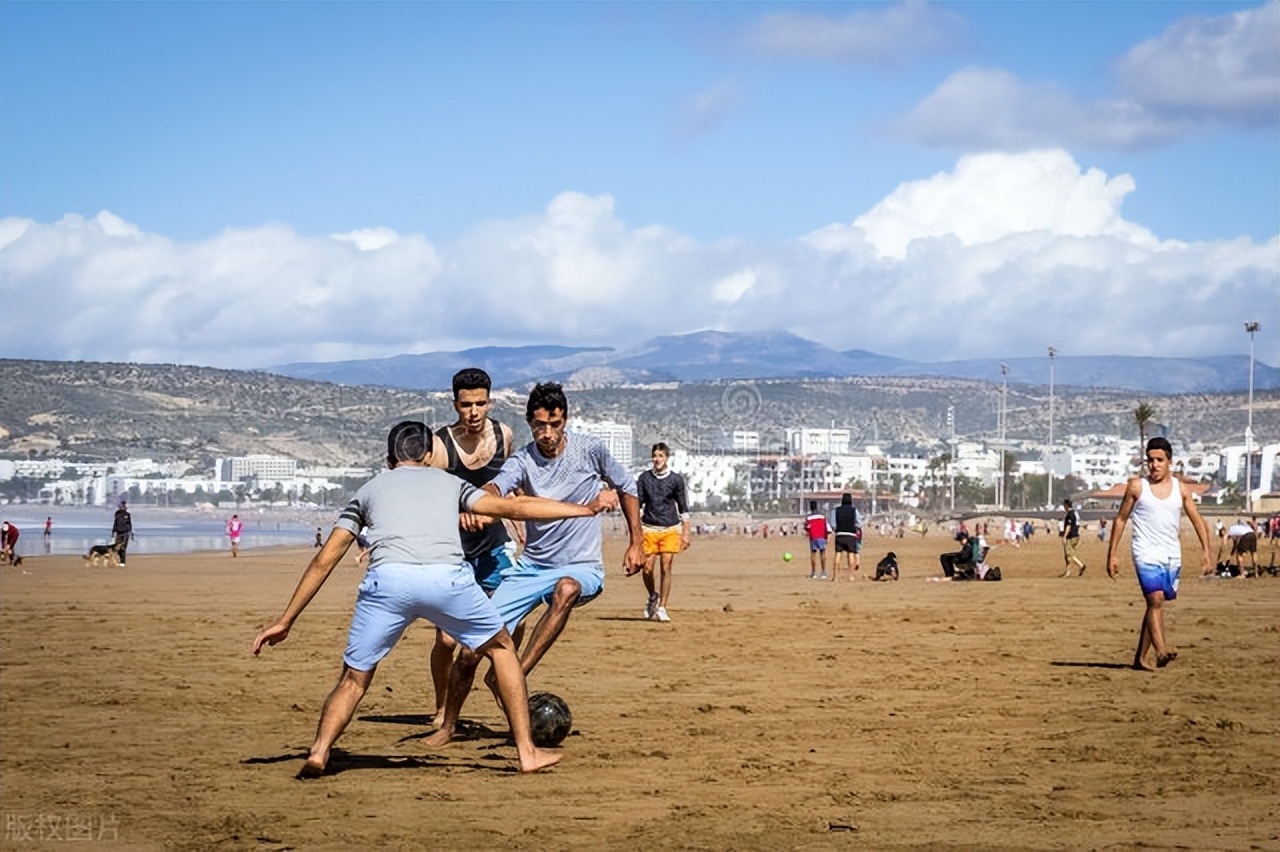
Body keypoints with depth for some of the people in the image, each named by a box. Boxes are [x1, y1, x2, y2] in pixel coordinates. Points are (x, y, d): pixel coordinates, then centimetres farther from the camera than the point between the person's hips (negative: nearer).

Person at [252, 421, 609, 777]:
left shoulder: (369, 490, 31)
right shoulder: (448, 482, 32)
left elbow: (325, 560, 26)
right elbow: (513, 508, 28)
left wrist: (285, 621, 29)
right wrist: (583, 509, 36)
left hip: (387, 580, 0)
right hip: (447, 578, 0)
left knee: (354, 677, 15)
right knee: (501, 648, 23)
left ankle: (318, 752, -6)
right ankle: (527, 751, 20)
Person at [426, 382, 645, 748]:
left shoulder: (589, 449, -7)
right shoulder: (523, 461, -8)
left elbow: (625, 487, 11)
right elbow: (496, 487, -31)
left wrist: (637, 542, 8)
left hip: (581, 569, -2)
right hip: (531, 567, 2)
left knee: (565, 589, -41)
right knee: (472, 649, -5)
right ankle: (448, 726, 18)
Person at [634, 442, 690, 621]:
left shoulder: (676, 480, 3)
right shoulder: (644, 478, 5)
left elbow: (683, 508, 7)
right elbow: (637, 505, 6)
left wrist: (685, 533, 2)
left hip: (670, 529, -1)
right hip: (649, 528, 1)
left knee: (665, 568, -7)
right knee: (647, 568, -3)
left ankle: (662, 608, 0)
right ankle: (653, 598, 25)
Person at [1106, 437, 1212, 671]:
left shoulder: (1180, 489, 7)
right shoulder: (1137, 486, 0)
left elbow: (1197, 521, 9)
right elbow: (1121, 519, 5)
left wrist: (1206, 552, -2)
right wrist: (1112, 554, 3)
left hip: (1172, 555, 4)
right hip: (1146, 553, -4)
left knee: (1155, 603, 8)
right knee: (1155, 599, -22)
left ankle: (1140, 658, 16)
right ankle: (1161, 651, -35)